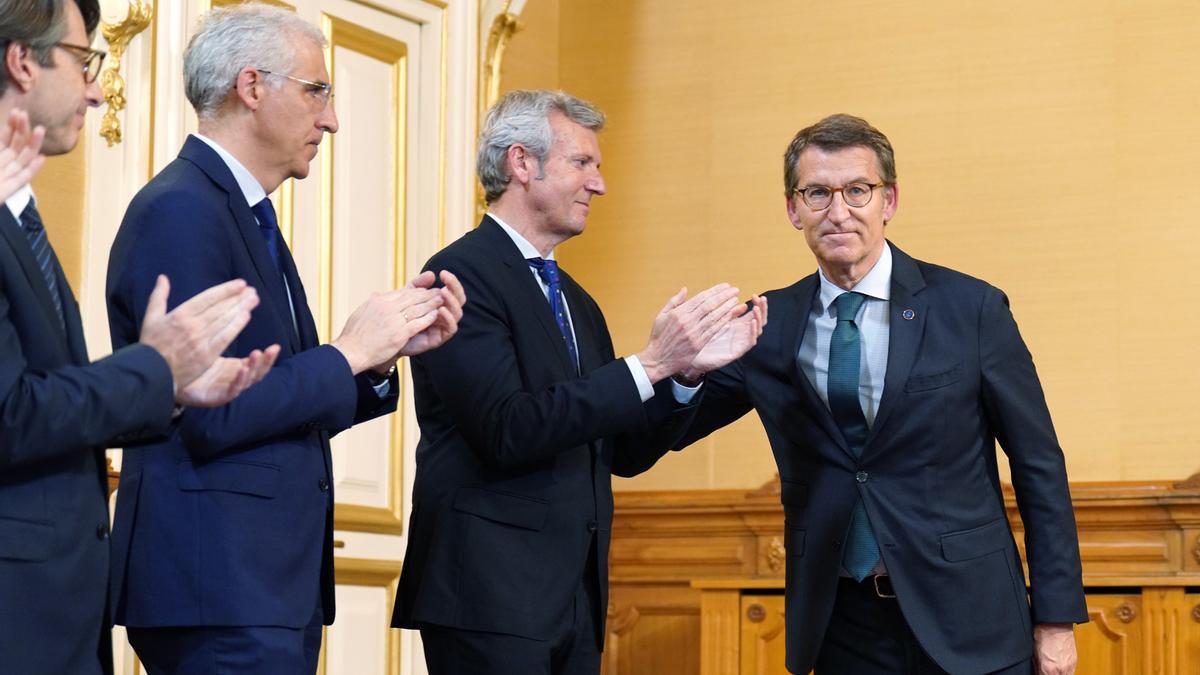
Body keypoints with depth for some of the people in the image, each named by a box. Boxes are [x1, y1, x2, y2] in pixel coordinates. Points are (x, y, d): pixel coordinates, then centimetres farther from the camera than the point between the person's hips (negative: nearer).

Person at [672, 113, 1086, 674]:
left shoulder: (971, 308, -6)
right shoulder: (771, 327, 3)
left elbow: (1039, 466, -2)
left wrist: (1056, 618, -3)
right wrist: (687, 366, -17)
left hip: (965, 617, -2)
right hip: (840, 624, 3)